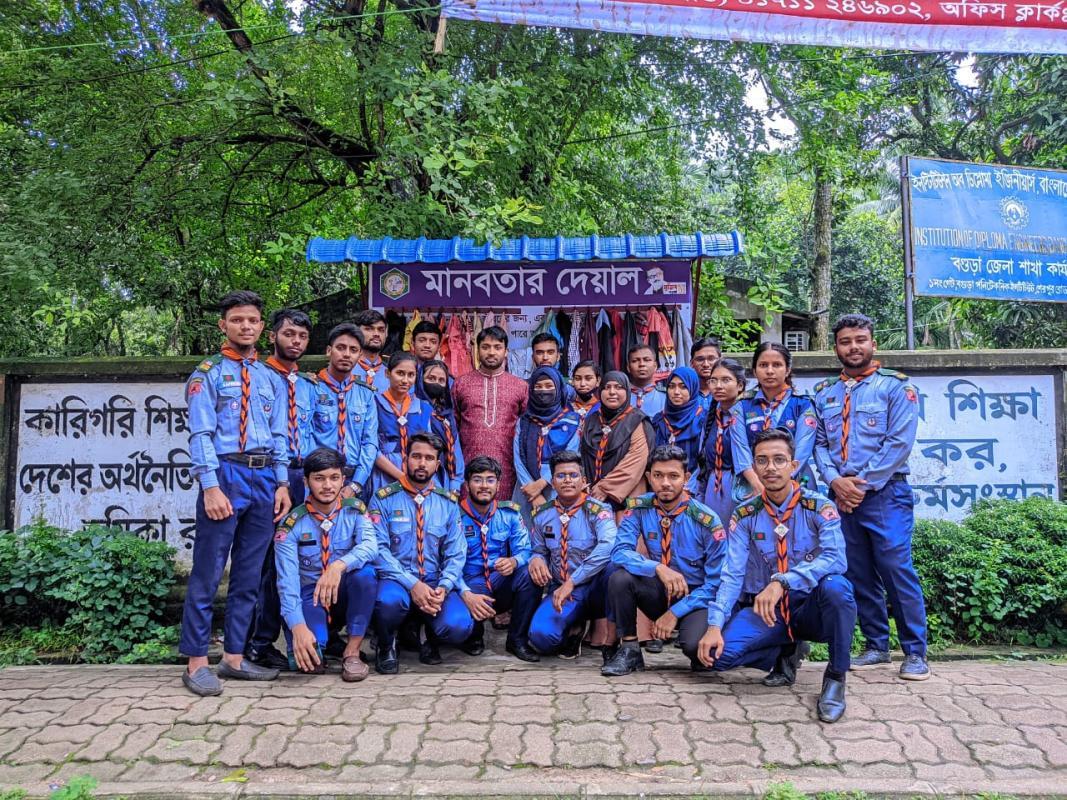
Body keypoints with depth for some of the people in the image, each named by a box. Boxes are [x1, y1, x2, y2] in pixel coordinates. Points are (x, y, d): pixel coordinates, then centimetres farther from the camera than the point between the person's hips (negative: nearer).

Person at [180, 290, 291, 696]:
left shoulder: (269, 378, 16)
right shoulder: (208, 373, 1)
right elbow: (201, 434, -7)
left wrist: (283, 484, 6)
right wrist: (211, 487, -16)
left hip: (265, 479, 5)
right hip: (225, 475, -5)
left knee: (250, 573, 10)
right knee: (208, 572, -2)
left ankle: (234, 656, 20)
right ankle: (197, 663, 8)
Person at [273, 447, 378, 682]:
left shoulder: (355, 510, -5)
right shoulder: (291, 524, -10)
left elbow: (370, 546, -23)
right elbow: (287, 579, -17)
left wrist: (339, 566, -43)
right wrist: (298, 626, -31)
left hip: (347, 595, 1)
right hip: (310, 595, -1)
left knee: (365, 570, -33)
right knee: (304, 657, -29)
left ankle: (352, 651, -18)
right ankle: (319, 642, 9)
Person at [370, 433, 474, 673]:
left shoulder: (448, 503, 9)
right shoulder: (384, 498, 0)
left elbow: (456, 554, 5)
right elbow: (378, 549, -9)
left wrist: (443, 588, -15)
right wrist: (413, 584, -20)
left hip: (435, 583, 2)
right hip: (396, 580, -2)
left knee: (458, 626, -27)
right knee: (389, 600, -37)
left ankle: (431, 640, 12)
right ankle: (386, 646, -1)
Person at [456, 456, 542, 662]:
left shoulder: (509, 513, 4)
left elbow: (524, 551, -2)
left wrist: (513, 561, -28)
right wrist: (467, 594, -31)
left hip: (503, 583, 3)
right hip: (470, 584, -3)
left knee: (530, 574, -27)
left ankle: (517, 640, -8)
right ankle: (474, 637, 4)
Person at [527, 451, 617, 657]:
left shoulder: (597, 510, -8)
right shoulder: (542, 516, 6)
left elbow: (608, 546, -27)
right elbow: (539, 550, 16)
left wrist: (572, 582, -32)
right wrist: (536, 559, -12)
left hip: (595, 588, -2)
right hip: (560, 592, 3)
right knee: (541, 636, -28)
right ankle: (574, 628, 9)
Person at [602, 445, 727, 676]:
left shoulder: (707, 521, -15)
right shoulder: (639, 508, -8)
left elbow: (716, 581, -11)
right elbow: (620, 552, -18)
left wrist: (675, 613, -18)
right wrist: (658, 568, -35)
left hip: (695, 598, -3)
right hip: (660, 593, 3)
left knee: (695, 644, -32)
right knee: (619, 579, -26)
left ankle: (699, 652, 7)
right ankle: (629, 650, -7)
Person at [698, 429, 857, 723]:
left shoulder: (819, 507, -9)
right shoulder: (744, 515, -1)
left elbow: (835, 559, -25)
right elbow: (732, 575, -6)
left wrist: (781, 583, -38)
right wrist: (715, 626, -20)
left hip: (811, 607, -3)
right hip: (767, 612, 3)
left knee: (835, 586, -36)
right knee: (718, 651, -22)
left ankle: (836, 677, -13)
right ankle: (786, 653, 10)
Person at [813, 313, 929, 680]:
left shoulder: (896, 386, 0)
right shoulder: (824, 393, 14)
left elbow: (900, 443, -9)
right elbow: (819, 444, 9)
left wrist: (863, 484, -12)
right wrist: (836, 481, -8)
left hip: (884, 492, -4)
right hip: (842, 495, 5)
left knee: (897, 570, -8)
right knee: (860, 575, 9)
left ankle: (915, 652, 3)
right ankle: (877, 645, 21)